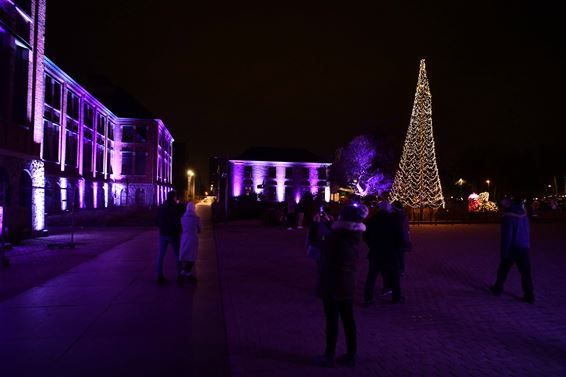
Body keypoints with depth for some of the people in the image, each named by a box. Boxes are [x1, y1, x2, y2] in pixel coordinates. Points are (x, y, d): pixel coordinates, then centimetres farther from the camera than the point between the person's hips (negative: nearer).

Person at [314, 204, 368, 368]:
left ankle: (329, 357, 13)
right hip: (348, 283, 6)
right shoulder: (355, 236, -1)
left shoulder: (333, 237, -19)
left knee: (332, 320, 2)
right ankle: (350, 355, 23)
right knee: (348, 319, 13)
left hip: (332, 283, -6)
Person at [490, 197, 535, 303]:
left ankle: (498, 289, 25)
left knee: (503, 270, 12)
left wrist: (504, 253, -13)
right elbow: (528, 232, 15)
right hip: (525, 248, 5)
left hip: (512, 248, -5)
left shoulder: (508, 217, -15)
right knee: (525, 272, 5)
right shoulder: (524, 214, 6)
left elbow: (506, 236, -17)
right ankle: (529, 295, 2)